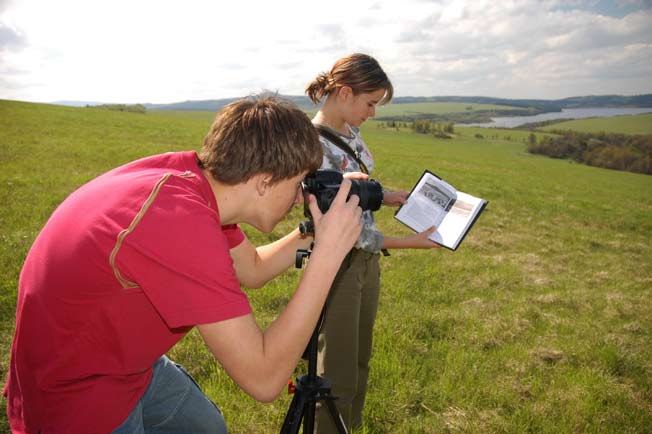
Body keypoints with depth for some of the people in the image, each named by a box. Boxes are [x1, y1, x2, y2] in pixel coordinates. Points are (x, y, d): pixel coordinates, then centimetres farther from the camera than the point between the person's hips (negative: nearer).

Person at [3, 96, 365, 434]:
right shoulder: (181, 220, -35)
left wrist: (315, 232, -5)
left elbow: (252, 270, 5)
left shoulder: (190, 172, -11)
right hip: (79, 402, -7)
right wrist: (328, 253, -27)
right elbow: (263, 378, -30)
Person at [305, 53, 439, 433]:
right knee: (339, 376, 6)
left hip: (366, 258, 9)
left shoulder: (350, 132, 4)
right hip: (338, 266, -9)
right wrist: (409, 242, -22)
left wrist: (387, 197, 5)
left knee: (360, 360, 23)